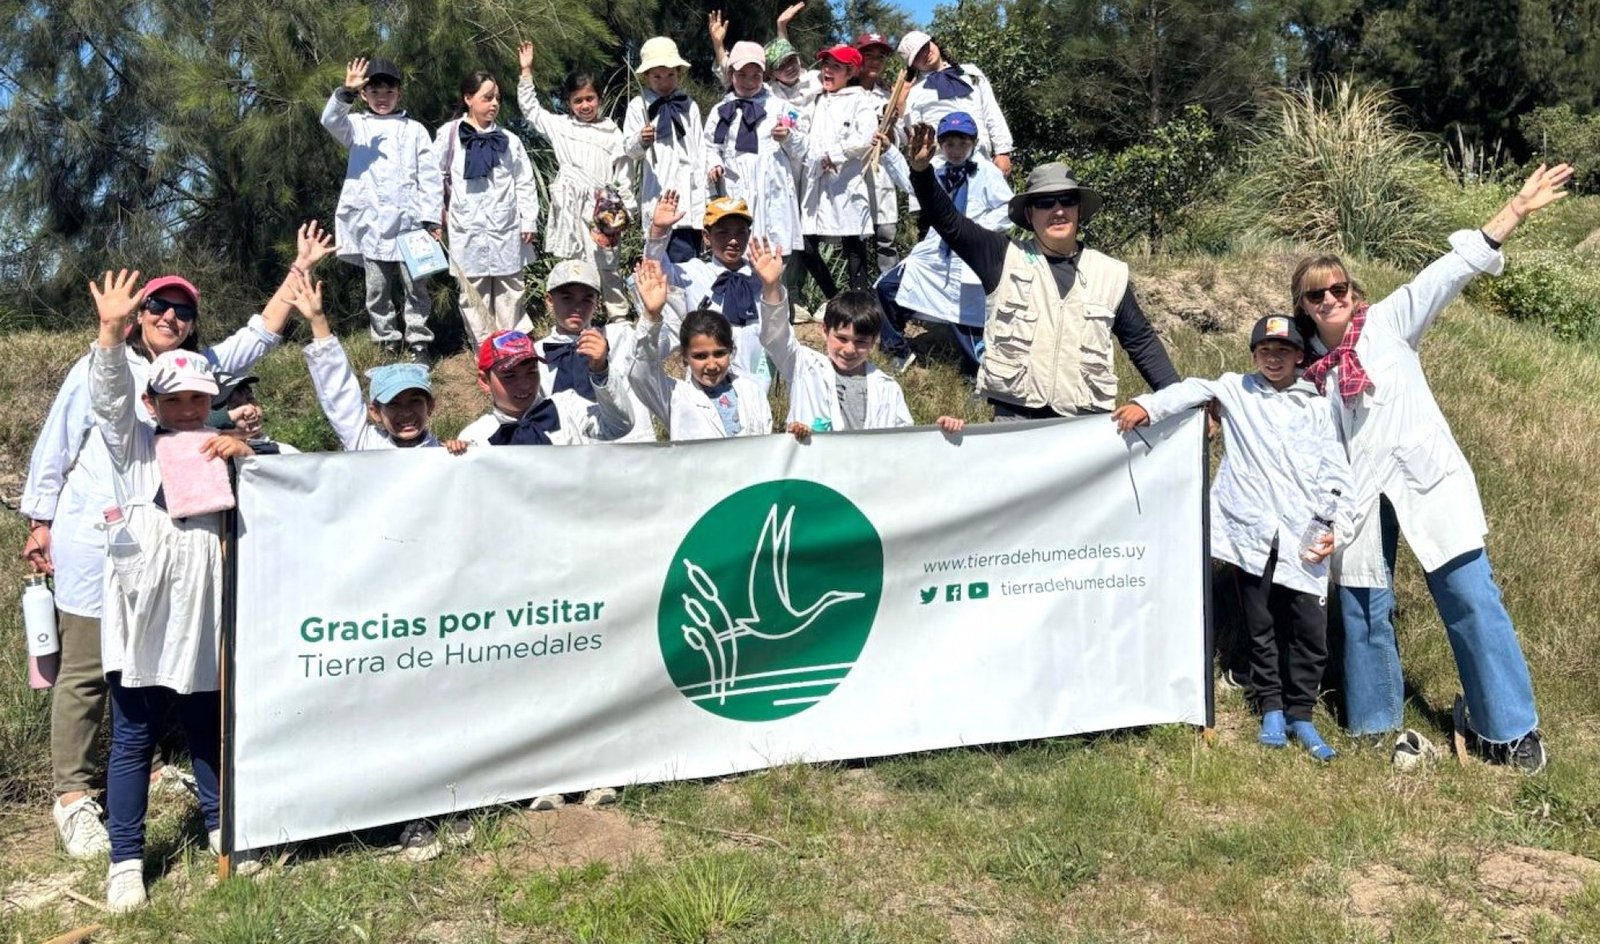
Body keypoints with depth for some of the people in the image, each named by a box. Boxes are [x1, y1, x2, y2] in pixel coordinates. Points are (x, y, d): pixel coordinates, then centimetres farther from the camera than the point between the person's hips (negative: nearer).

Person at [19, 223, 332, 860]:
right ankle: (72, 794, 7)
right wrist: (40, 524, 4)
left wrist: (299, 272, 8)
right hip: (93, 544, -4)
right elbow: (54, 450, 4)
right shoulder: (100, 369, 0)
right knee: (85, 671, -1)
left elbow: (257, 337, 12)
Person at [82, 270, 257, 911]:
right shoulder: (134, 444, 7)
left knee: (211, 731, 15)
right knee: (134, 740, 4)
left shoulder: (220, 449, 14)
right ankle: (126, 860, 12)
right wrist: (112, 333, -27)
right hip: (142, 618, -2)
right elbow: (110, 396, -11)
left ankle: (221, 826, 31)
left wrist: (244, 449, -12)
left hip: (205, 617, 2)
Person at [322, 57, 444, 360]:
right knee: (377, 290, 5)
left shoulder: (414, 129, 10)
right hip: (372, 223, 2)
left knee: (415, 287, 0)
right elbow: (330, 120, -8)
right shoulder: (358, 126, 14)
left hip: (409, 222, -1)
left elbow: (430, 176, 5)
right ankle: (388, 344, 14)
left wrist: (432, 219, -3)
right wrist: (346, 92, -24)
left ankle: (419, 342, 7)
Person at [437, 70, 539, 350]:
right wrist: (440, 209, 7)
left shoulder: (509, 140, 6)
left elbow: (525, 183, 6)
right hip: (468, 229, -2)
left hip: (507, 229, 2)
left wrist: (529, 221, 1)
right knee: (474, 293, 2)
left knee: (510, 290, 6)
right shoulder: (450, 134, 0)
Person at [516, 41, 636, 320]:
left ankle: (620, 319, 7)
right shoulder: (561, 126, 11)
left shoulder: (610, 131, 7)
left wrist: (627, 208, 2)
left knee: (605, 265, -2)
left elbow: (623, 171, 7)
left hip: (603, 206, -2)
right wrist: (526, 71, 9)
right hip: (571, 207, 2)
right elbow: (530, 108, 14)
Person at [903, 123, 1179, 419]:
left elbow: (1142, 342, 16)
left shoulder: (1111, 274, 9)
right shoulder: (1005, 257, 4)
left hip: (1087, 423, 2)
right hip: (1013, 417, -1)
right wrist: (922, 171, -17)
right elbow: (948, 221, -2)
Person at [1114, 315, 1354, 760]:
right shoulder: (1236, 390, 11)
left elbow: (1336, 474, 7)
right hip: (1252, 532, 0)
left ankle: (1301, 715, 17)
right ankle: (1271, 710, 23)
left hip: (1303, 539, 1)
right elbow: (1193, 389, -6)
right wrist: (1147, 405, -25)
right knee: (1261, 627, 8)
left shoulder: (1317, 407, 12)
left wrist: (1336, 529, -4)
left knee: (1311, 631, 0)